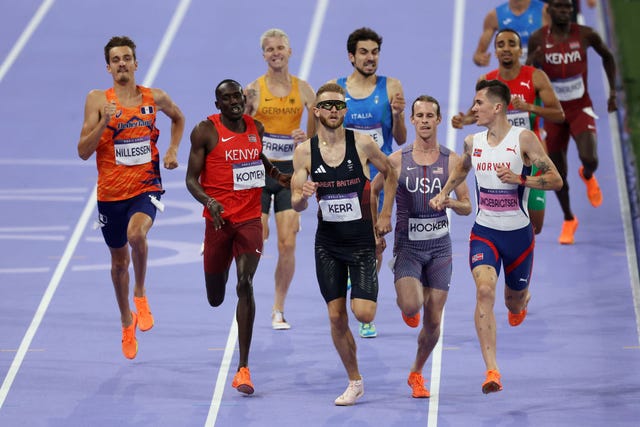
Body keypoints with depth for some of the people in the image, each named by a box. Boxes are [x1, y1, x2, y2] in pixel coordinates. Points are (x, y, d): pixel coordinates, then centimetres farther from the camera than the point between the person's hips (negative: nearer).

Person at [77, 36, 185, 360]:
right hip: (110, 192, 1)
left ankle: (141, 293, -6)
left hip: (146, 187, -1)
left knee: (136, 233, -32)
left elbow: (178, 118, 24)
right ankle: (127, 321, 38)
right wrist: (104, 122, -21)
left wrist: (173, 150, 8)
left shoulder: (155, 98, 0)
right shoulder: (97, 100, -4)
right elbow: (83, 152, -8)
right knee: (119, 260, 14)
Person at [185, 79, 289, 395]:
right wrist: (209, 201, -26)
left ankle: (243, 368, -15)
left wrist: (276, 174, 12)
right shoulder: (205, 131, -6)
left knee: (245, 285, -16)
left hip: (250, 219, 2)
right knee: (215, 298, 9)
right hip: (219, 220, -1)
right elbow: (191, 179, -7)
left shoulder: (256, 128, 8)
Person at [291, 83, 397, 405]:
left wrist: (385, 214, 3)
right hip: (327, 243, 2)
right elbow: (295, 203, -2)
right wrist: (303, 196, -25)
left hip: (361, 241, -2)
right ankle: (354, 382, 17)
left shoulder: (363, 144, -8)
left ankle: (366, 290, 25)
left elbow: (390, 173, 9)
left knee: (363, 313, -13)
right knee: (336, 316, 1)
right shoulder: (305, 152, -4)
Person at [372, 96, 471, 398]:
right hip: (407, 245, -1)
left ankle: (416, 373, 25)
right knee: (411, 306, -24)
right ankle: (406, 306, 15)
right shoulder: (397, 160, -2)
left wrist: (450, 202, -19)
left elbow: (467, 207, 3)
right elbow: (373, 191, 12)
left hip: (439, 247, 1)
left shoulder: (451, 161, 0)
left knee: (433, 320, 3)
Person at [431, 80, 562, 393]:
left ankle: (520, 303, 58)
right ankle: (492, 371, -27)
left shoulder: (523, 139, -11)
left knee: (514, 301, 14)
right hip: (484, 232, 2)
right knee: (484, 290, -22)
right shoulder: (472, 143, 3)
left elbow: (555, 180, -11)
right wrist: (443, 194, 13)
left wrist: (518, 178, -22)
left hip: (518, 233, -2)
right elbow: (461, 169, 27)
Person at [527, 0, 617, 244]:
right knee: (558, 172, 5)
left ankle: (588, 177, 17)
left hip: (581, 108, -1)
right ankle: (568, 220, 29)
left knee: (589, 158, -23)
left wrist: (612, 91, 7)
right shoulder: (538, 39, -7)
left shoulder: (585, 35, -7)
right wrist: (532, 61, -21)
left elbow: (607, 57, 12)